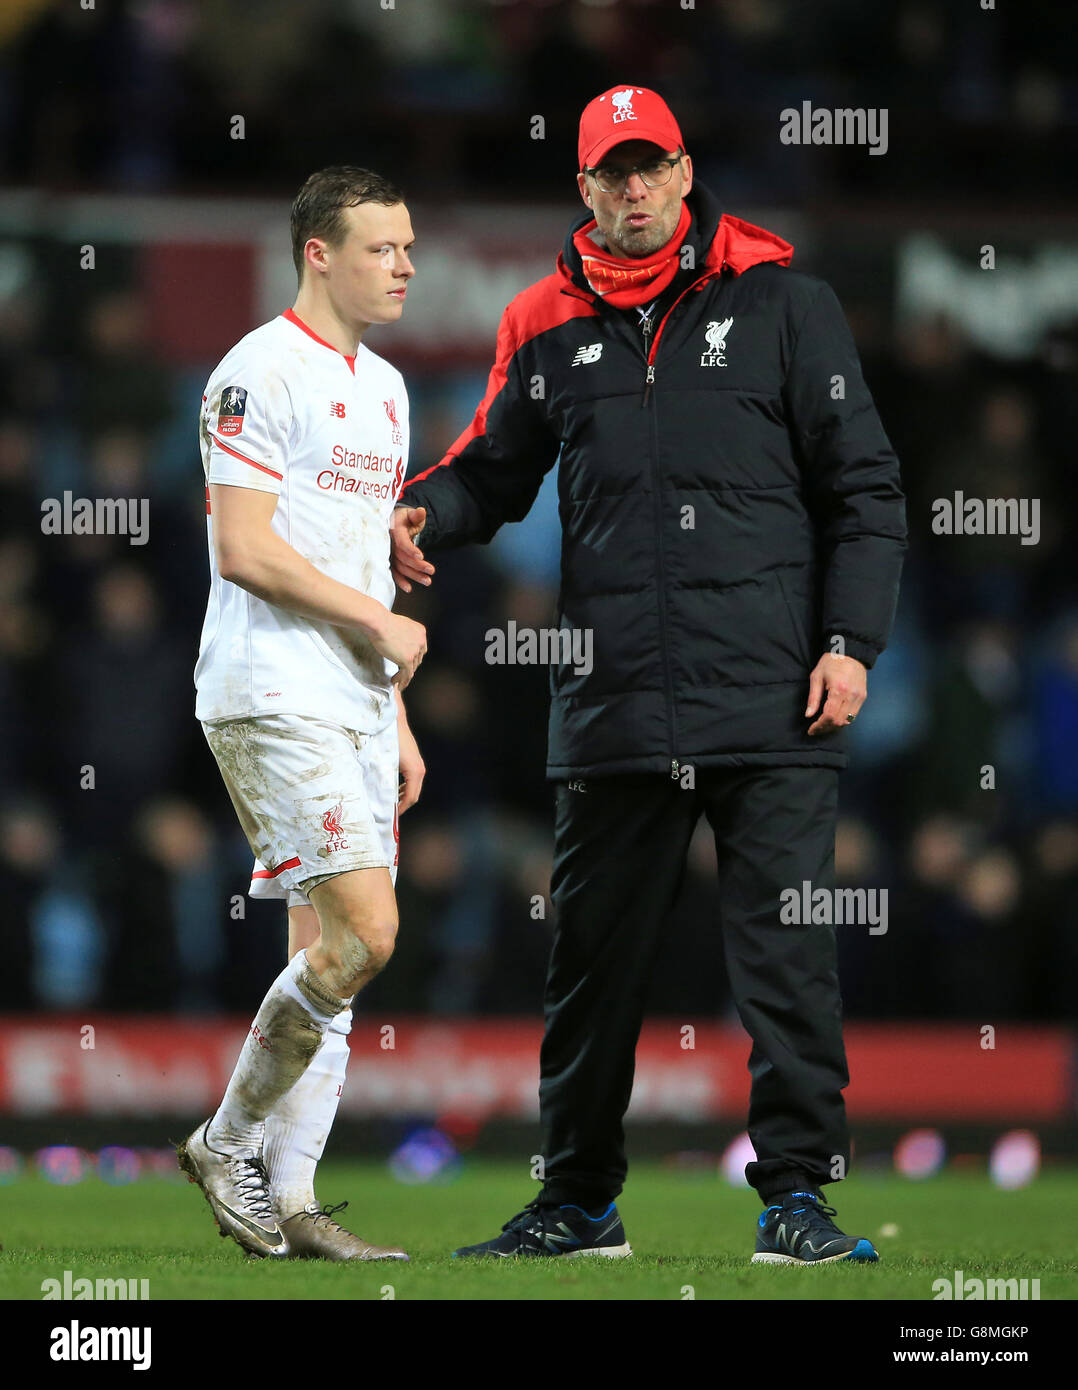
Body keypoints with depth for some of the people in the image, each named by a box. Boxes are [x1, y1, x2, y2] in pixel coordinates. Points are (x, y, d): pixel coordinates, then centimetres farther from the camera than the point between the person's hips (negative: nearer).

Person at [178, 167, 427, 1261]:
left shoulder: (383, 387, 18)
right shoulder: (262, 372, -10)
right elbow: (245, 549, -16)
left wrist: (395, 714, 19)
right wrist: (381, 624, -11)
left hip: (353, 706, 9)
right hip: (273, 702, -9)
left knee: (330, 951, 5)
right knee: (362, 934, -16)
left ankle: (290, 1201, 7)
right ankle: (227, 1142, -2)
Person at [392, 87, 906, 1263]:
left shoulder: (781, 301, 4)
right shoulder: (547, 326, 11)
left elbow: (862, 484, 4)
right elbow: (493, 466, 18)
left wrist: (851, 641, -4)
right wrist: (422, 517, -5)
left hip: (771, 703, -3)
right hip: (611, 704, 3)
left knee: (786, 951, -5)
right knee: (594, 957, 9)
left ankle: (796, 1190, 1)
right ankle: (577, 1200, 19)